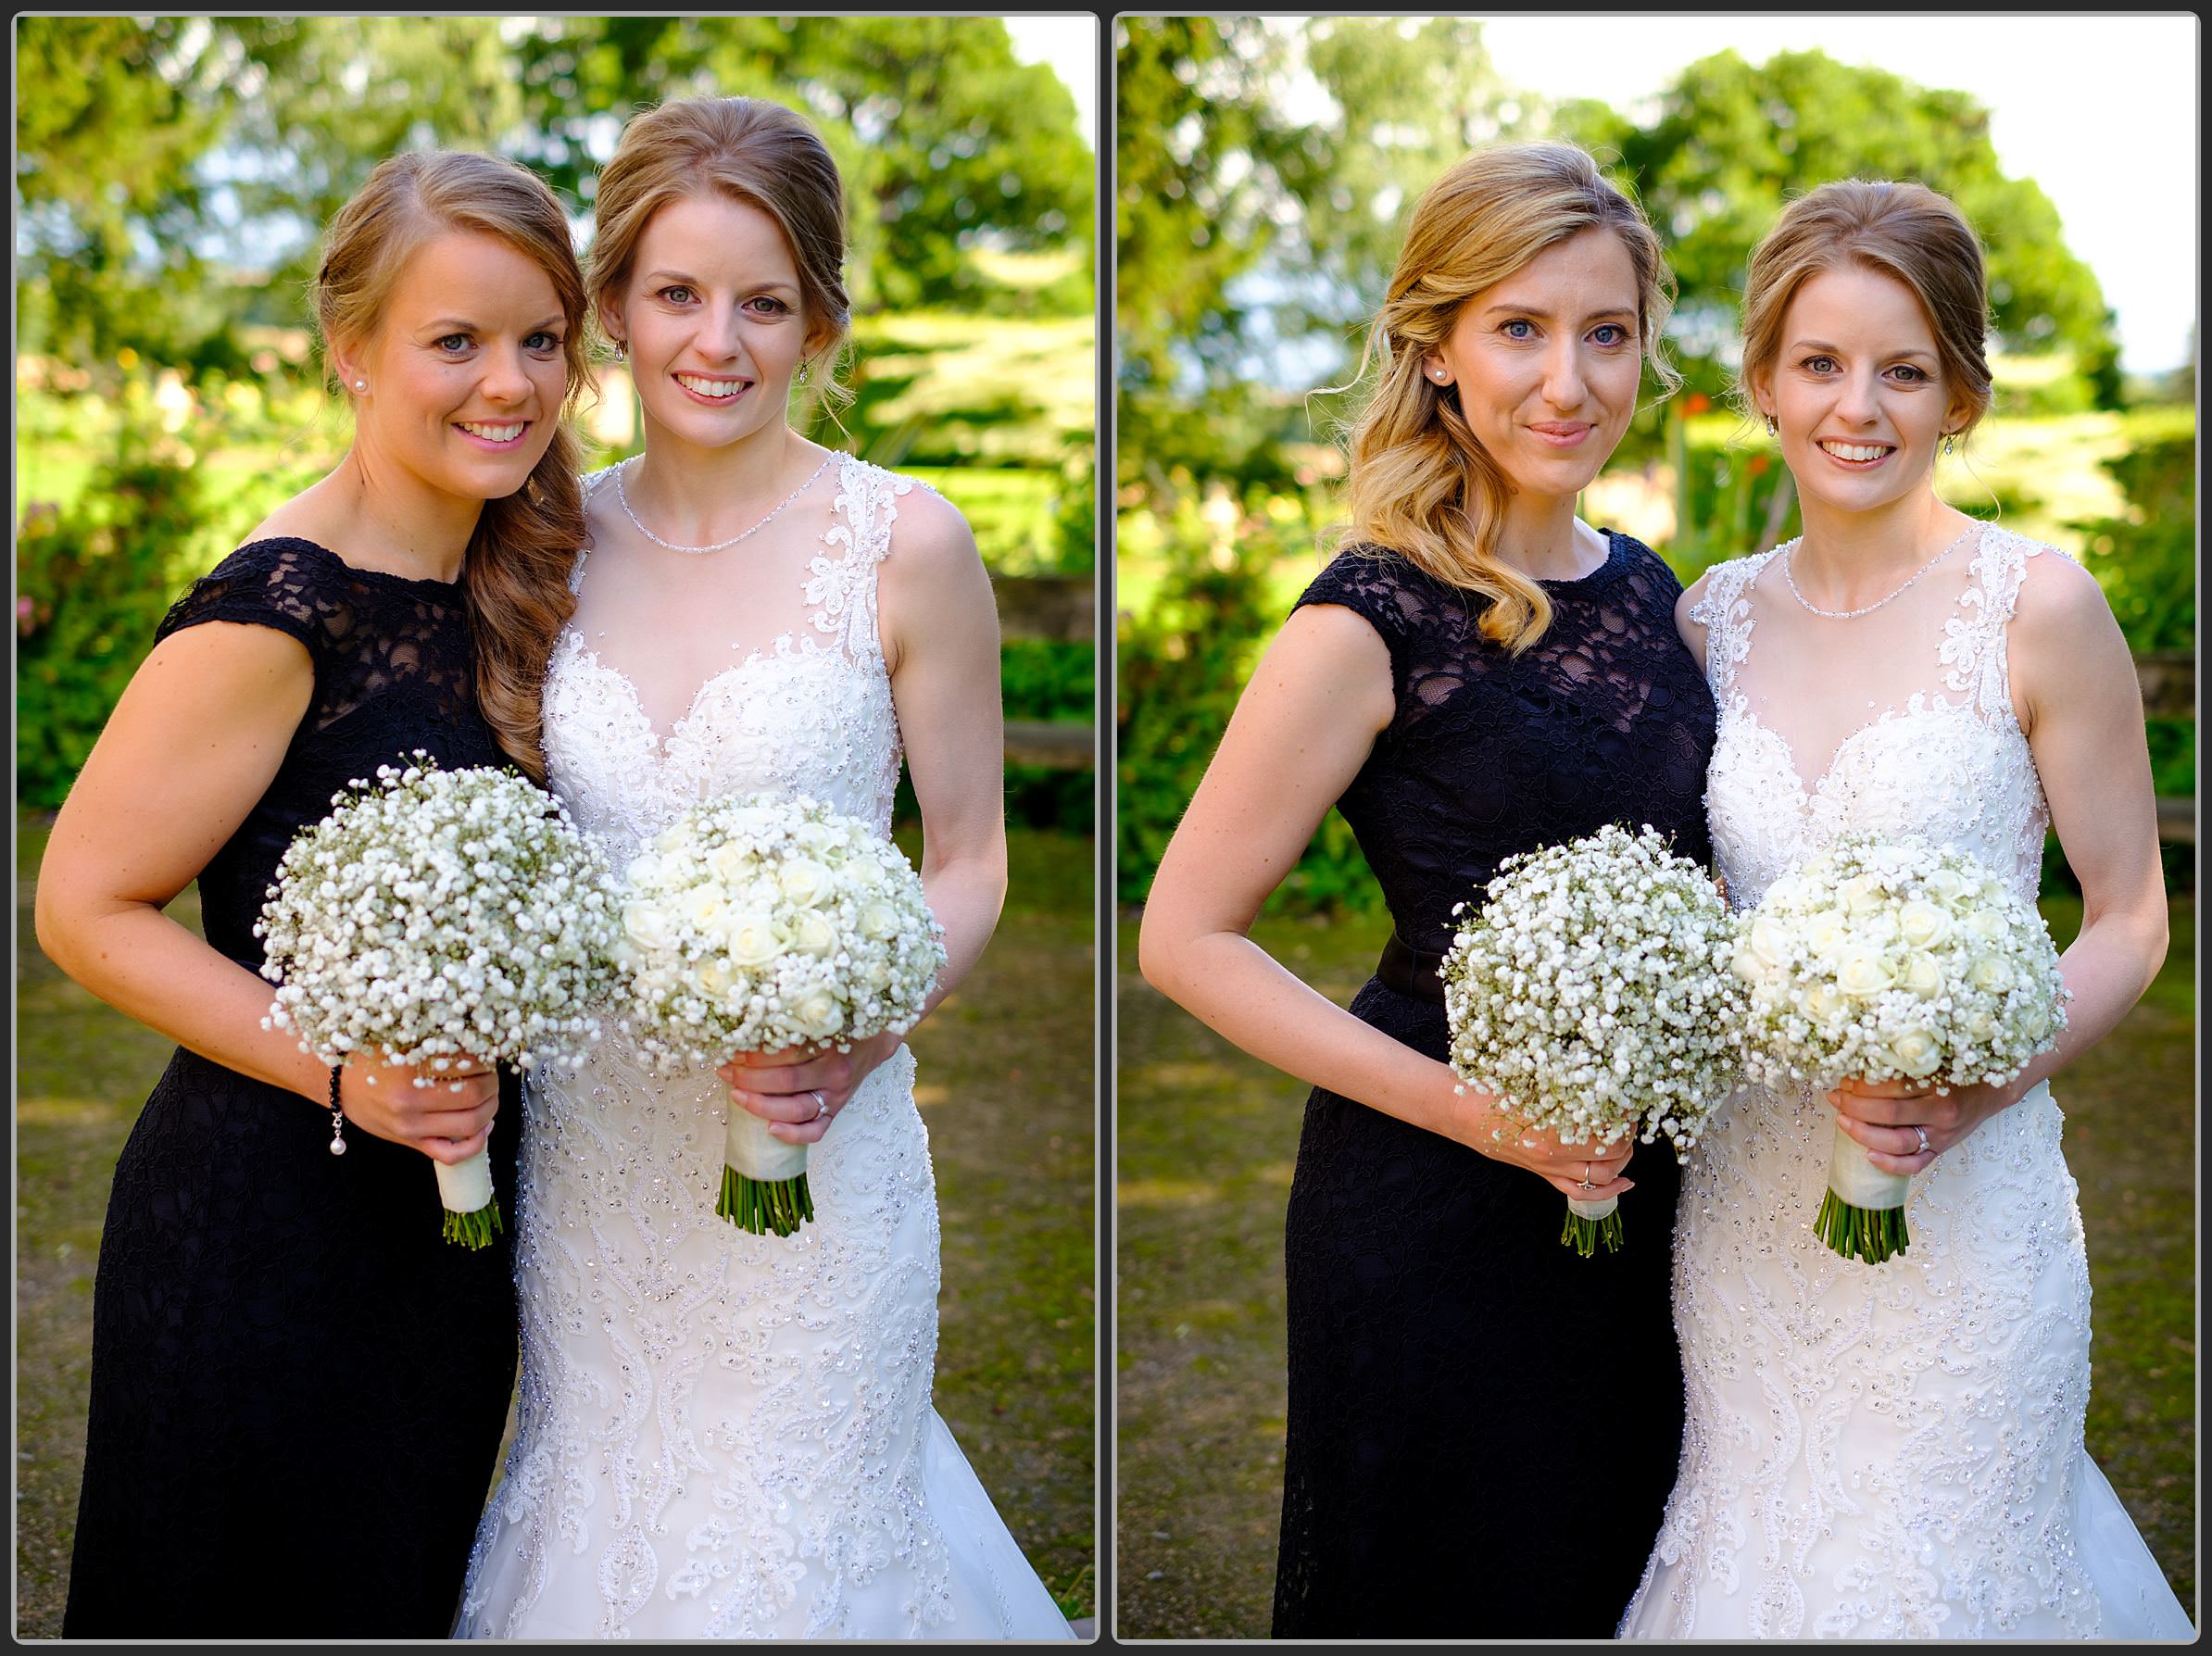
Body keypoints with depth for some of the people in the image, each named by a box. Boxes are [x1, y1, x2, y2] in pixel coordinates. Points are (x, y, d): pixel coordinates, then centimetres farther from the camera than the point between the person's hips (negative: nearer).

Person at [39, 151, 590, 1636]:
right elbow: (87, 908, -16)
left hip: (450, 1211, 7)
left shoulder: (499, 587, 4)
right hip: (274, 1222, -7)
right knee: (255, 1611, 10)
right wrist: (341, 1071, -23)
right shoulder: (276, 614, -20)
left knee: (405, 1596, 22)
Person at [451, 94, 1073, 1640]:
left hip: (813, 1150, -4)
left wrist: (858, 1039, -20)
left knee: (797, 1527, 10)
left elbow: (970, 862, -5)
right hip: (594, 1144, 4)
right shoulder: (564, 538, 1)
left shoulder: (902, 544, -10)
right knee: (611, 1505, 19)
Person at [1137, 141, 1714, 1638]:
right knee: (1440, 1593, 10)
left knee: (1607, 1572, 20)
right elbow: (1185, 935, -15)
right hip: (1432, 1215, -6)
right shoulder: (1373, 626, -16)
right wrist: (1455, 1105, -20)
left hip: (1636, 1191, 6)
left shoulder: (1645, 590, 6)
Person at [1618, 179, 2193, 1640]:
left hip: (1961, 1199, -4)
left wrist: (1975, 1087, -19)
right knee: (1767, 1549, 16)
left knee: (1941, 1562, 8)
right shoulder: (1715, 617, 4)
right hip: (1746, 1188, 4)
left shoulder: (2036, 606, -9)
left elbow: (2131, 919, -5)